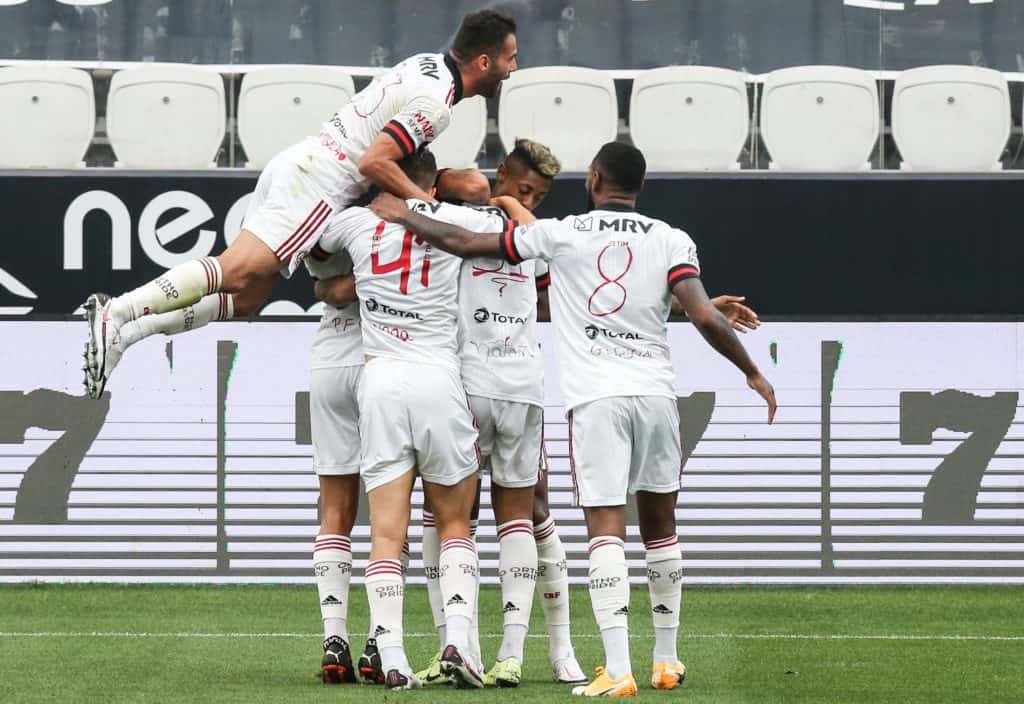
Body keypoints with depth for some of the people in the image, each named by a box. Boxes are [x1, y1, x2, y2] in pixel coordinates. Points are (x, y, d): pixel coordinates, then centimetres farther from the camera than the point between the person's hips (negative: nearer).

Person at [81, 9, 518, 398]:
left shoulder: (426, 65, 17)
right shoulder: (435, 104, -13)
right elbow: (374, 162, -19)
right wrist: (428, 203, -10)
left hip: (297, 163, 10)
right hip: (316, 184, -10)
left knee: (246, 299, 5)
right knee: (236, 273, -20)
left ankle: (123, 333, -3)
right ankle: (117, 313, -29)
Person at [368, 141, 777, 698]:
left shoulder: (562, 234, 2)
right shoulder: (671, 241, 4)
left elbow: (464, 243, 6)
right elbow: (705, 318, -6)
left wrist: (403, 215, 22)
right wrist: (752, 373, 8)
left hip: (595, 398, -2)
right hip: (655, 391, 2)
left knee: (606, 531, -7)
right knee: (660, 526, 17)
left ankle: (617, 670, -17)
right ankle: (666, 660, 23)